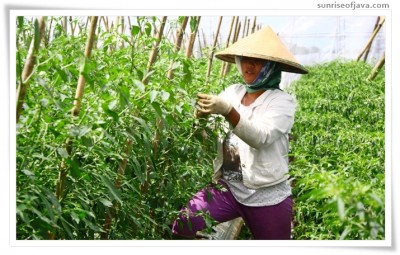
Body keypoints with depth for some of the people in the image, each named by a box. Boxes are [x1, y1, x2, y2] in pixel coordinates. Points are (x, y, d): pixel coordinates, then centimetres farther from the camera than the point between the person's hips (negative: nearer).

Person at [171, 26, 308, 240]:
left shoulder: (282, 101, -8)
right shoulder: (232, 91, 5)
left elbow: (261, 137, -25)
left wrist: (227, 111, -39)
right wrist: (203, 114, -21)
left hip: (267, 196, -3)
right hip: (227, 187, 3)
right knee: (182, 228, -16)